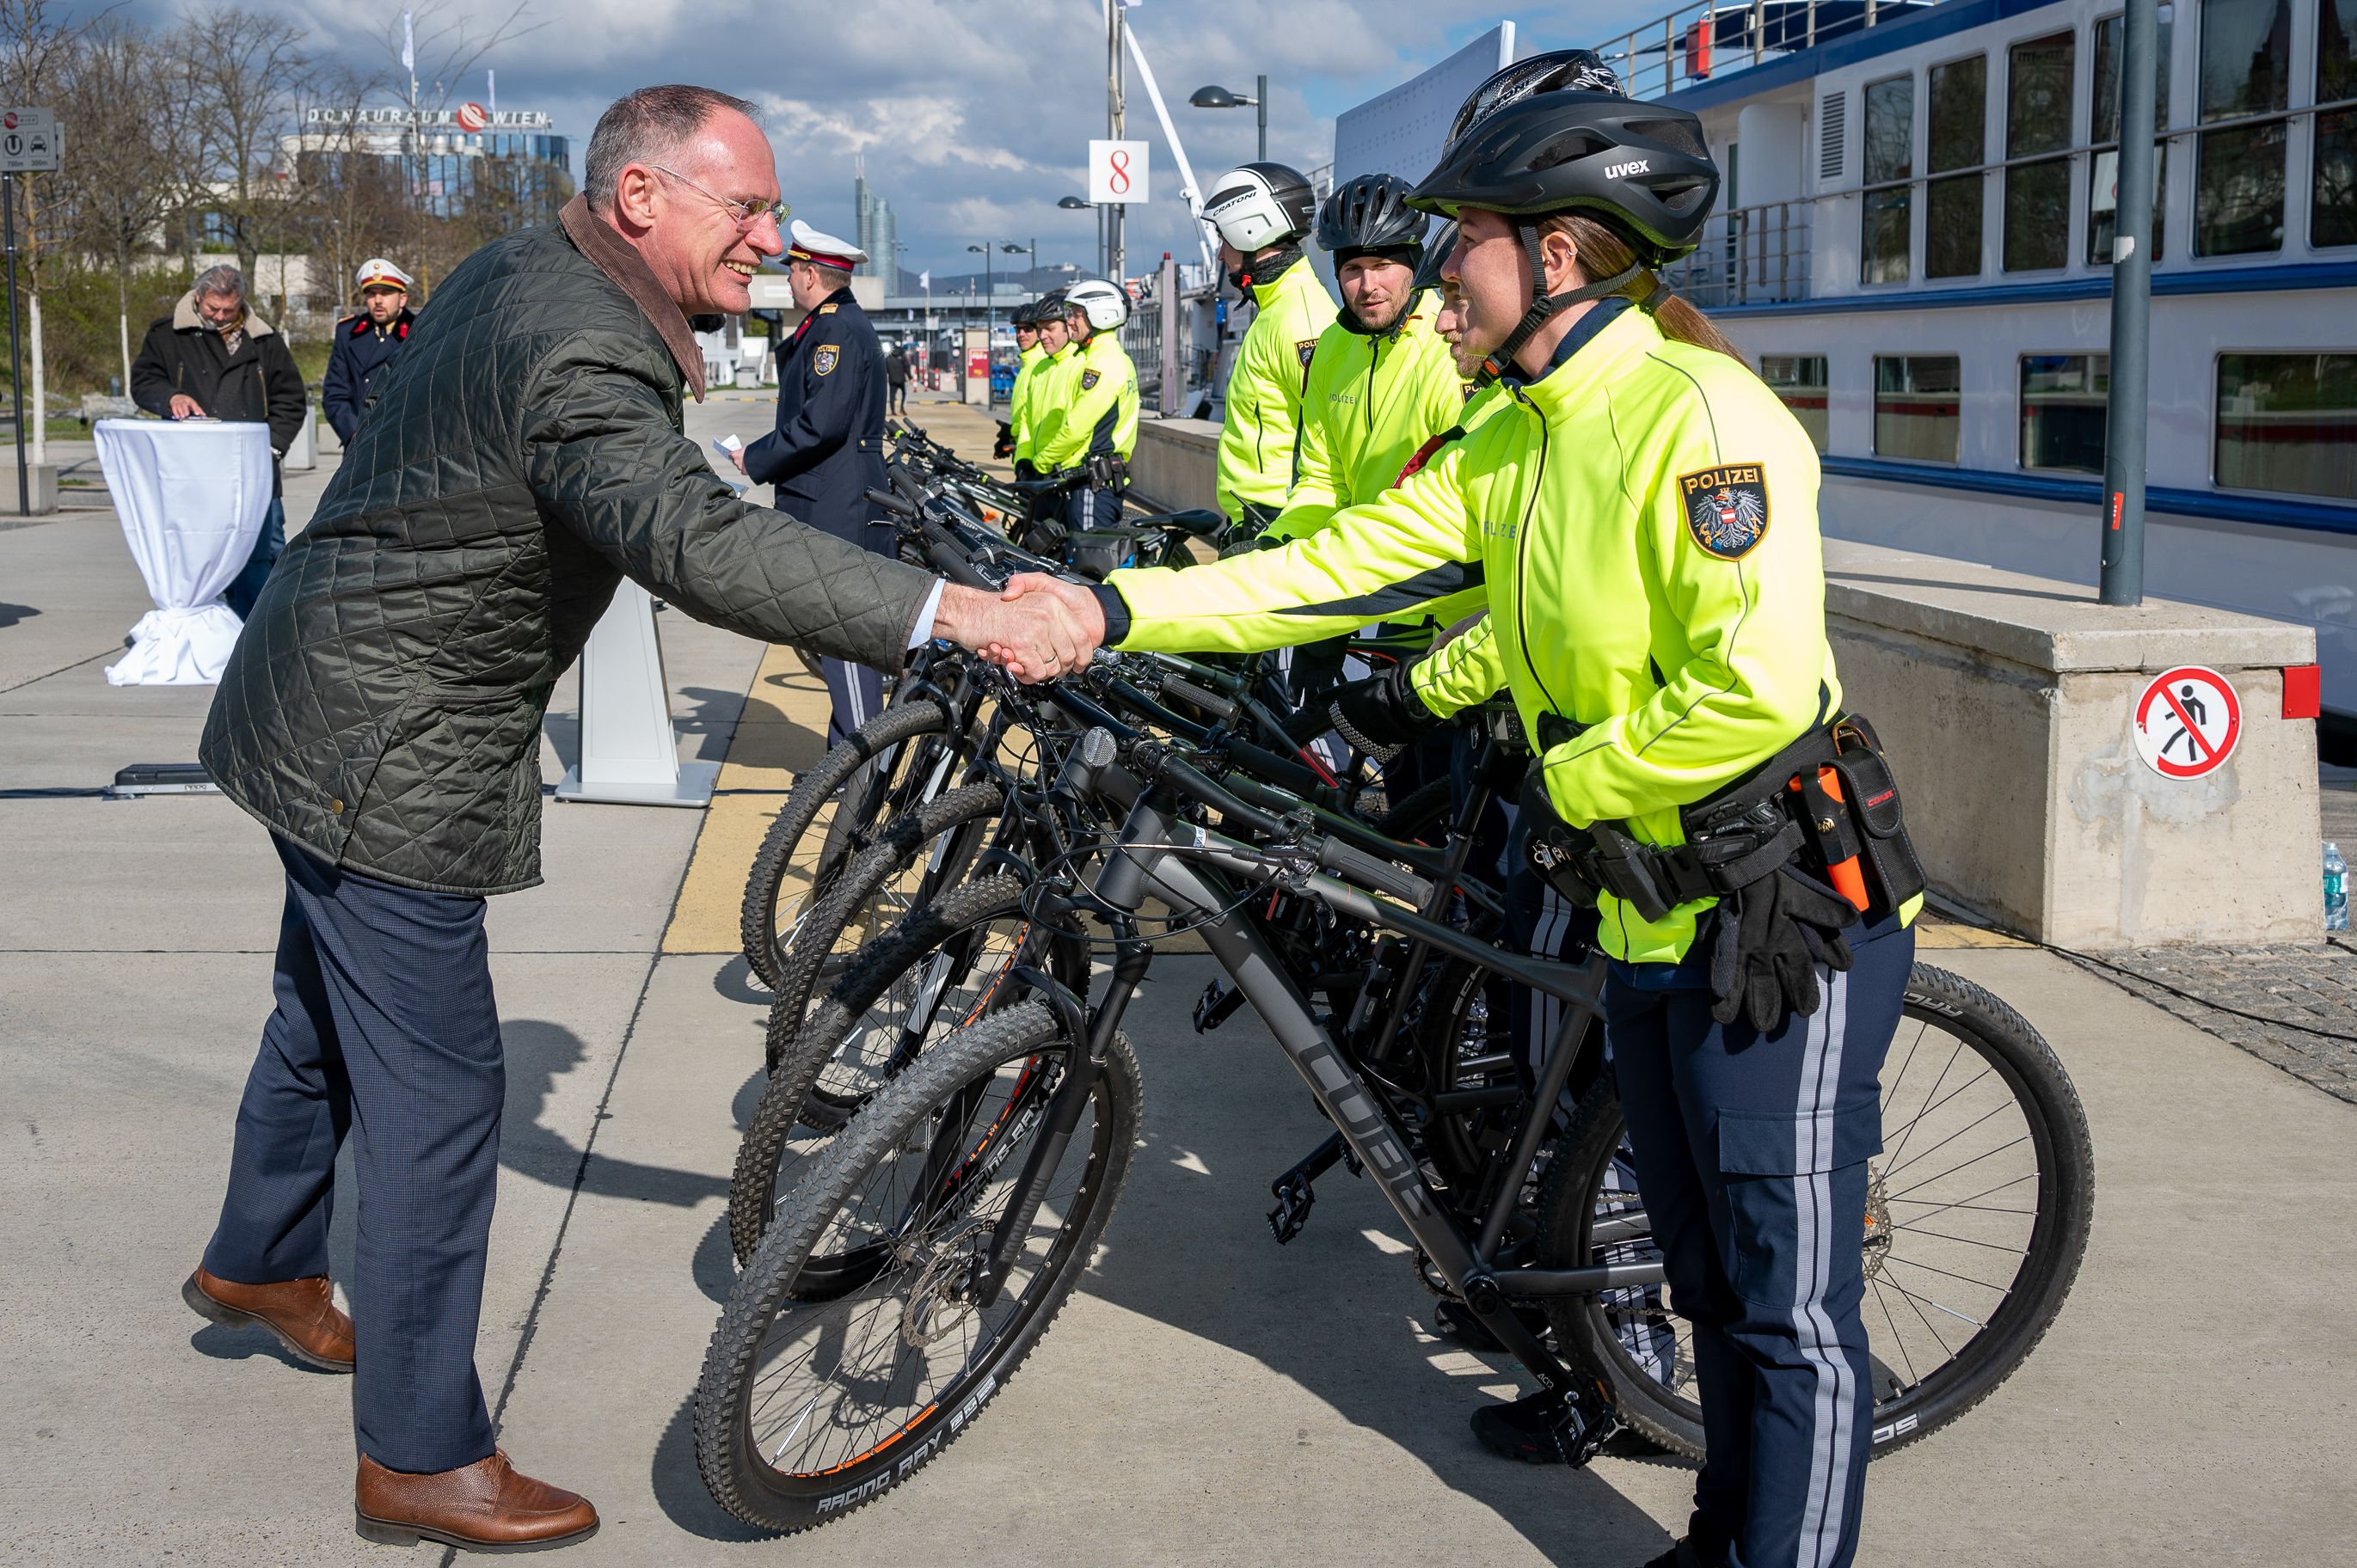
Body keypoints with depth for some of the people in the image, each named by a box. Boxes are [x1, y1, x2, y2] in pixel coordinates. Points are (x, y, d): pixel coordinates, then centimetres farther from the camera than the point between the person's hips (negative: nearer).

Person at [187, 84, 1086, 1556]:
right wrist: (950, 610, -52)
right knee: (437, 1090, -3)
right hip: (390, 755, -11)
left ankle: (261, 1261, 50)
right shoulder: (582, 354, -28)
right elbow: (695, 536, -45)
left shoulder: (521, 270, 5)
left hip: (339, 717, 11)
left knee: (330, 1006, 28)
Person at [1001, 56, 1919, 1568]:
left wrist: (1571, 784, -14)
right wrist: (1116, 608, 1)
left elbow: (1758, 688, -28)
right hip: (1653, 913, 9)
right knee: (1710, 1273, 21)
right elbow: (1345, 564, 7)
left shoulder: (1699, 415, -20)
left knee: (1793, 1308, 1)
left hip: (1784, 914, -9)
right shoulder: (1514, 439, 9)